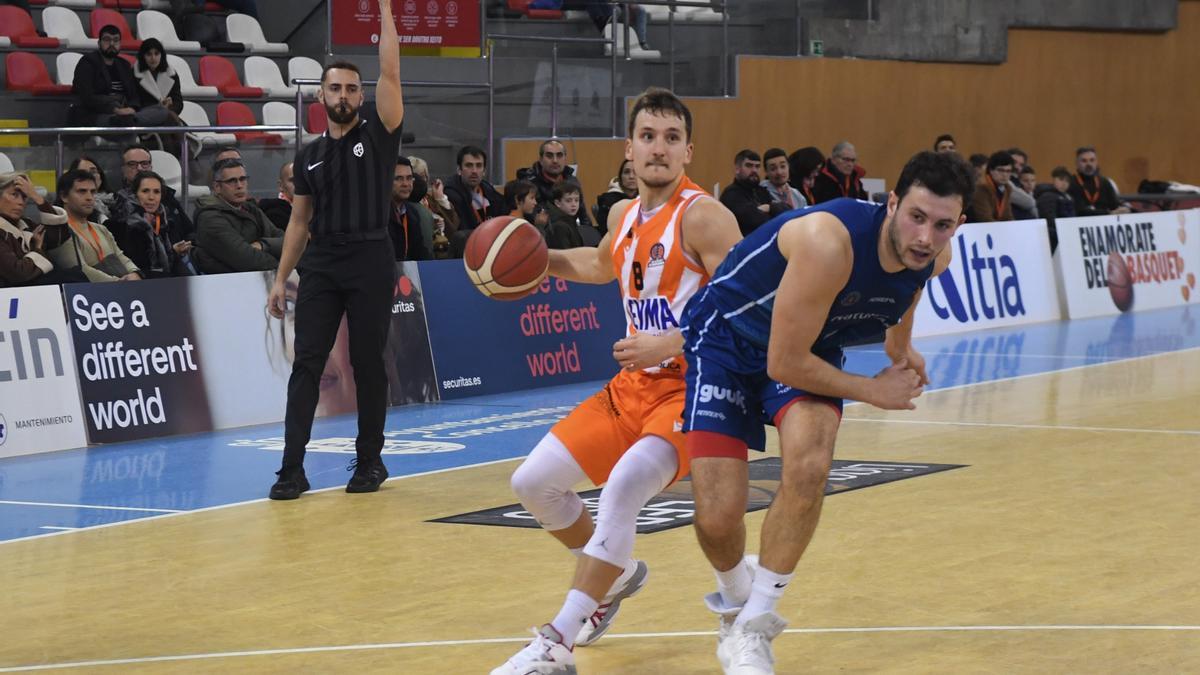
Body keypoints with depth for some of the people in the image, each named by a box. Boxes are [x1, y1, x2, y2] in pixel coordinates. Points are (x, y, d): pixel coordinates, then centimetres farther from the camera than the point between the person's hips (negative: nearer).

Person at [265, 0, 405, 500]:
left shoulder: (378, 133, 2)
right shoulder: (310, 156, 12)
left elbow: (390, 74, -10)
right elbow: (299, 221, 16)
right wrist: (281, 279, 10)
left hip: (371, 262, -3)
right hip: (320, 263, 3)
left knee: (369, 366, 3)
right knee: (306, 365, -4)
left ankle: (370, 462, 16)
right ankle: (292, 468, -6)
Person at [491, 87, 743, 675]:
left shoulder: (703, 217, -14)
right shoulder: (624, 215, 9)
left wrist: (670, 342, -29)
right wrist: (542, 259, 17)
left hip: (693, 388, -8)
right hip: (634, 385, 8)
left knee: (625, 484, -31)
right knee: (533, 482, 7)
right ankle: (615, 575, 34)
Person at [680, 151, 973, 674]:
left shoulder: (935, 256, -15)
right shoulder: (830, 243, -38)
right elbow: (785, 364, -30)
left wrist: (901, 345, 15)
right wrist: (872, 391, -19)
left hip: (810, 345, 5)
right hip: (725, 337, -5)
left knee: (808, 467, -26)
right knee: (717, 519, -13)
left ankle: (752, 629, -6)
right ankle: (736, 604, 24)